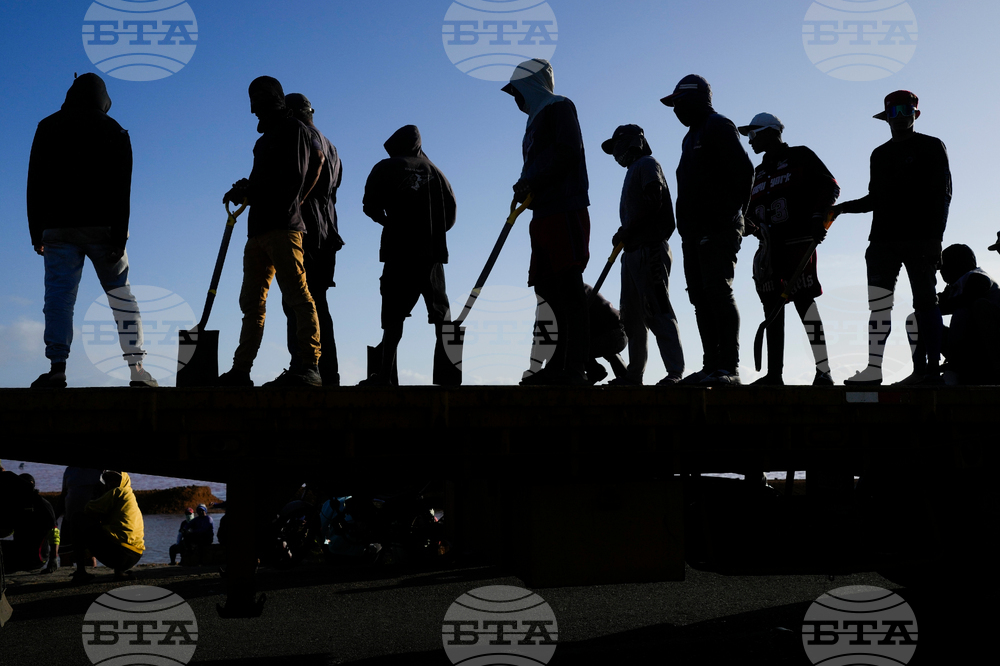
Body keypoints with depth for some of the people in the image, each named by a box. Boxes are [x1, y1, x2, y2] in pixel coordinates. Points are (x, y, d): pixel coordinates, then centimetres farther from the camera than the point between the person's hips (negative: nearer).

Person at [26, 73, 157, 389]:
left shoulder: (47, 128, 9)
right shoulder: (115, 131, 6)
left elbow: (35, 184, 6)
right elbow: (121, 189, -4)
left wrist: (36, 233, 9)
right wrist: (119, 238, -7)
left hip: (58, 228, 1)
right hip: (102, 227, 0)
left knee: (58, 295, -2)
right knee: (121, 295, 5)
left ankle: (57, 368, -14)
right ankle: (137, 369, -1)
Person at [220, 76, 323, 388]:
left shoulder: (294, 129, 4)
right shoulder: (265, 138, 29)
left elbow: (293, 179, -9)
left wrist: (250, 191, -7)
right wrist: (245, 191, 5)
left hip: (282, 226, -9)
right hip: (258, 229, 9)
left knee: (297, 297, -13)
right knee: (251, 301, 5)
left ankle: (308, 366, -16)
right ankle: (241, 370, 5)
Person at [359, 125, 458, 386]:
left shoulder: (385, 168, 7)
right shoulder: (433, 170, 15)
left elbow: (371, 206, 0)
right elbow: (451, 209, 9)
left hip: (399, 249, -2)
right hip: (433, 249, 3)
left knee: (394, 311, -5)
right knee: (440, 309, 6)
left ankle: (385, 372, -11)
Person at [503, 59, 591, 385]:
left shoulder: (558, 107, 3)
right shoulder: (536, 120, 29)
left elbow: (568, 152, -13)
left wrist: (531, 182, -12)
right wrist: (525, 188, 4)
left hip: (565, 211, -9)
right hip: (543, 214, 9)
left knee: (568, 283, -15)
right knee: (549, 287, 4)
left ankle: (575, 367, -19)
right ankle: (560, 365, 5)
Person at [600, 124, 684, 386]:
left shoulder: (646, 164, 1)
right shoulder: (634, 171, 27)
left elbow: (653, 202, -15)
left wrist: (625, 231, -12)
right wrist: (623, 236, 4)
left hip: (650, 249, -10)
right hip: (633, 252, 10)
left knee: (657, 311, -15)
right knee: (632, 316, 8)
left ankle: (676, 372, -17)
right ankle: (634, 374, 11)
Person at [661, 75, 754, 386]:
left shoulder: (718, 127, -3)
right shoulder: (692, 136, 25)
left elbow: (744, 171, -12)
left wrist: (730, 214, -15)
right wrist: (687, 227, 15)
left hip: (717, 229, -9)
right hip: (695, 231, 10)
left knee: (718, 292, -14)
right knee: (701, 297, 6)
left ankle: (729, 367, -14)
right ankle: (712, 366, 8)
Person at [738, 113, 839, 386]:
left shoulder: (800, 157, 4)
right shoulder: (760, 172, 24)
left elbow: (831, 186, -2)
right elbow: (753, 208, 25)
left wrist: (818, 216, -15)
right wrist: (748, 223, 3)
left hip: (799, 242, -7)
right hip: (770, 248, 7)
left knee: (805, 304, -11)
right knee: (772, 308, 4)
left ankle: (824, 373, -5)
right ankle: (774, 375, 7)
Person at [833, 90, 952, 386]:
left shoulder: (932, 147, 5)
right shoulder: (879, 154, 20)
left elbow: (942, 195, -2)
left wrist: (935, 238, -11)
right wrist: (843, 207, 5)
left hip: (921, 239, -5)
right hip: (884, 240, 5)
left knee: (925, 302, -4)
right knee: (878, 303, -4)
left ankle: (933, 368, -1)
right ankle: (874, 368, -6)